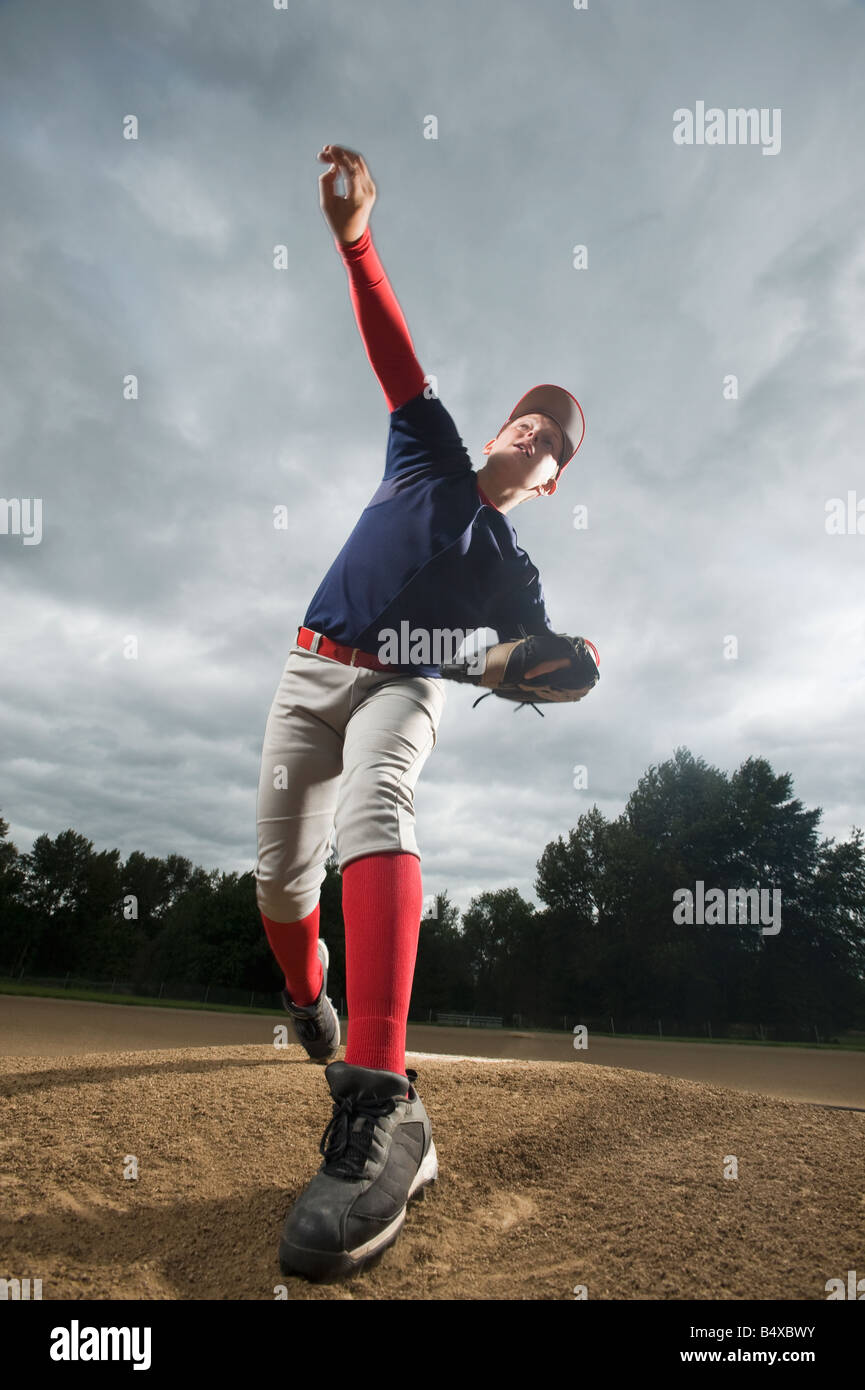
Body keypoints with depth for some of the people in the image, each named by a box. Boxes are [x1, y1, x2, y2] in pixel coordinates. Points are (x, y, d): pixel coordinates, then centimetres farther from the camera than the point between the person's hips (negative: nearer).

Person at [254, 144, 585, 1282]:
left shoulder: (511, 568, 8)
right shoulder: (429, 452, 13)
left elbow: (540, 667, 2)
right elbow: (394, 348, 5)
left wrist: (568, 668, -21)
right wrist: (357, 240, -7)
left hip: (402, 686, -3)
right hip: (312, 673, 4)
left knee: (371, 811, -36)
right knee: (279, 873, 1)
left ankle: (381, 1103, -48)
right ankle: (308, 994, 34)